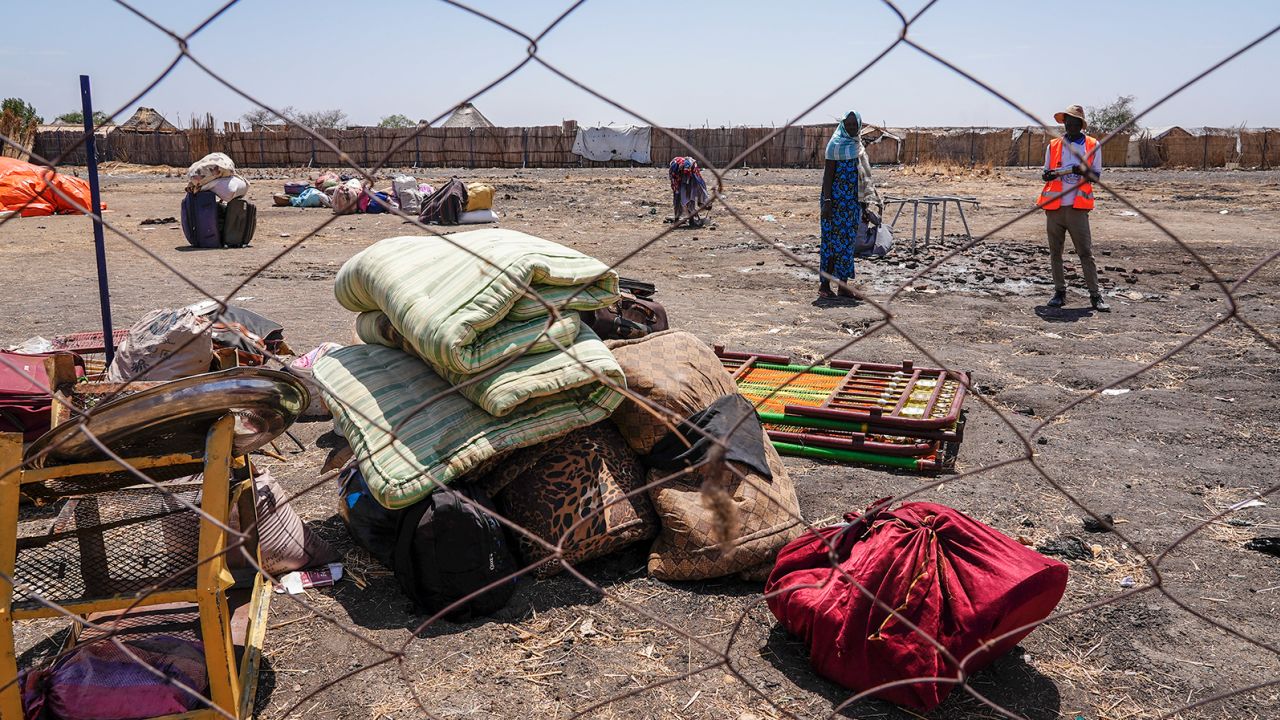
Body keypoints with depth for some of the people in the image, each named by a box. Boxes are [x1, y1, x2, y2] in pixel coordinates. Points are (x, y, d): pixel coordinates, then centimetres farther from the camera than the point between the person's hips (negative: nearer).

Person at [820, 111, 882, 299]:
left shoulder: (857, 145, 14)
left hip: (853, 200, 8)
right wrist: (827, 201, -20)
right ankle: (824, 284, -1)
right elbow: (828, 174, -12)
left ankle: (843, 285, 13)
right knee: (834, 240, -6)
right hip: (837, 198, -7)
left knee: (848, 241, 8)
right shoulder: (836, 144, -8)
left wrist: (864, 204, 20)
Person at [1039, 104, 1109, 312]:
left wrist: (1085, 172, -15)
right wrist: (1048, 175, -9)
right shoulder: (1053, 146, 11)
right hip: (1054, 207, 2)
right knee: (1055, 252, 5)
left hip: (1077, 208, -2)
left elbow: (1096, 175, 7)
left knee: (1086, 253, -5)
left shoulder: (1092, 146, 6)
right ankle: (1059, 292, 14)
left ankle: (1095, 296, -2)